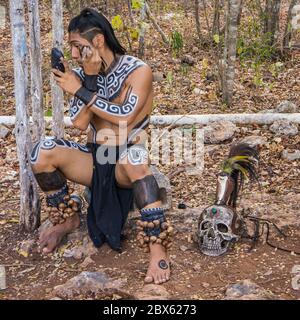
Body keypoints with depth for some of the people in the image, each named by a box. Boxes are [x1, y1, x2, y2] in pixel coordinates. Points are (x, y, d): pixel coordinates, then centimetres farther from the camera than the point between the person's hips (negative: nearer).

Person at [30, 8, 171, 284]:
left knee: (133, 155, -40)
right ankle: (68, 219, 4)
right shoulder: (82, 74, 3)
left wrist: (80, 90, -19)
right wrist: (90, 77, -17)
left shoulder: (138, 71, -9)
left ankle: (157, 246, -34)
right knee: (43, 152, -21)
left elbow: (125, 118, -23)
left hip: (126, 164, -4)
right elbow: (79, 122, -11)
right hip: (95, 160, 4)